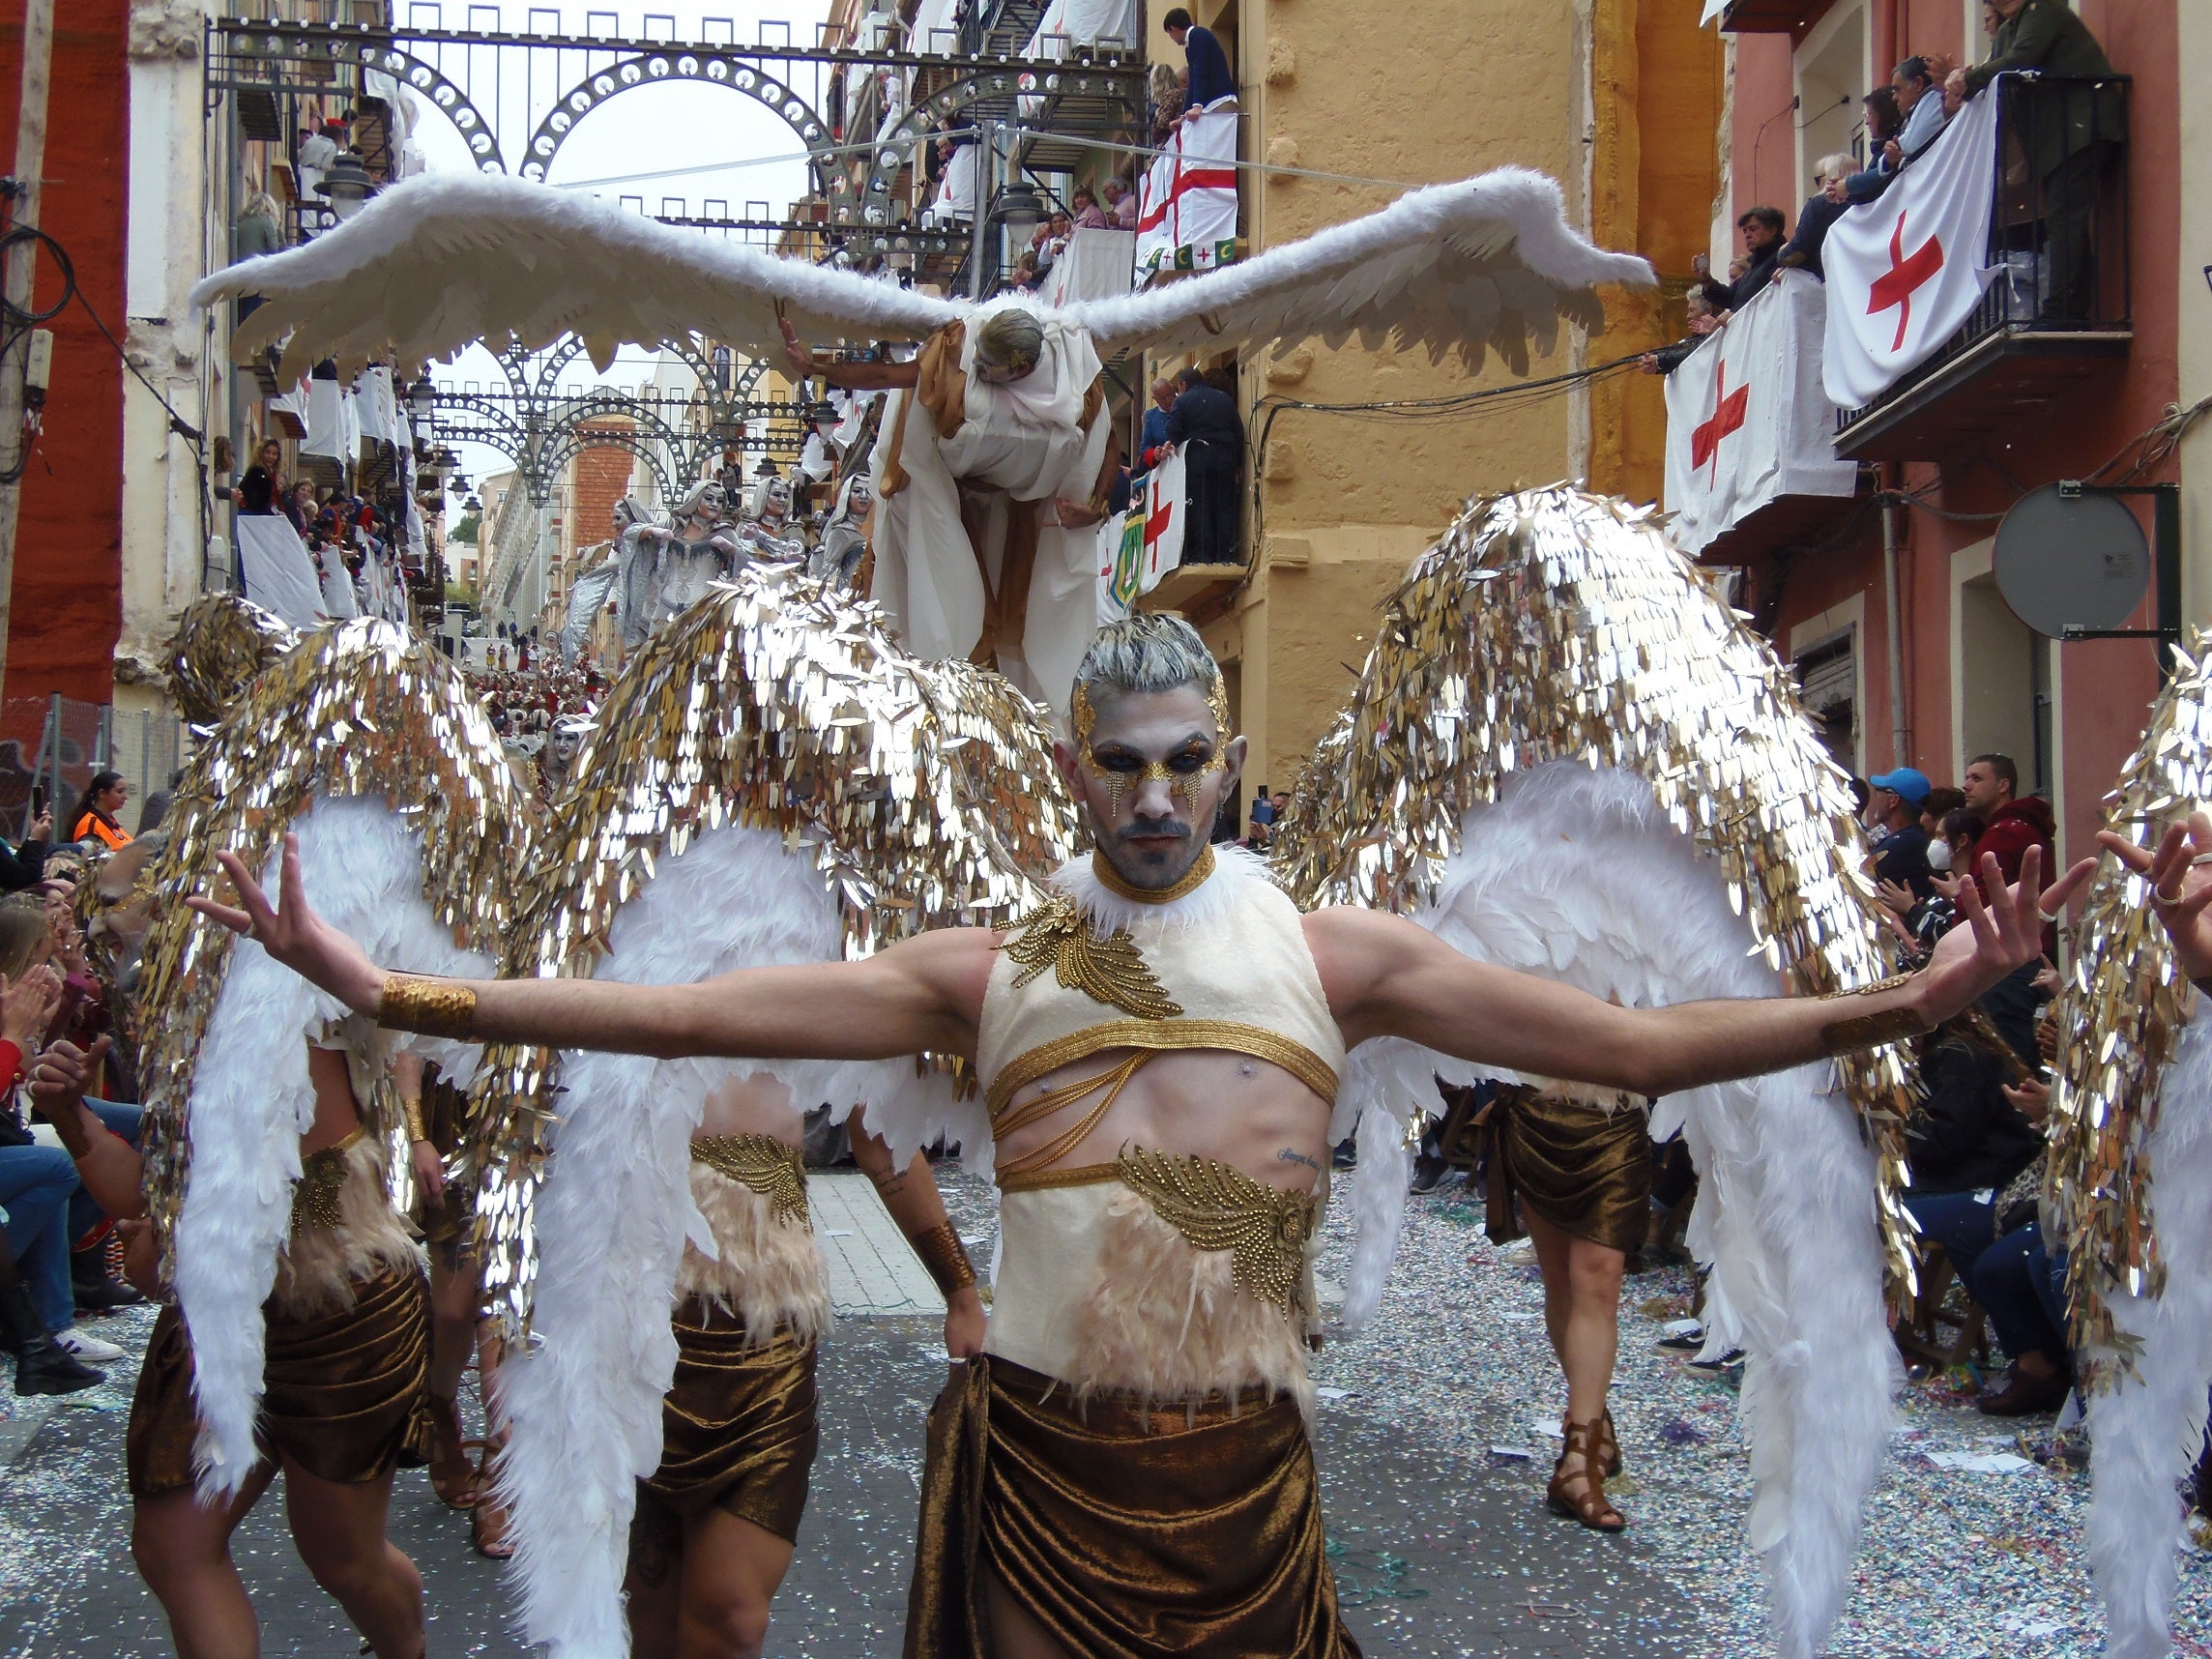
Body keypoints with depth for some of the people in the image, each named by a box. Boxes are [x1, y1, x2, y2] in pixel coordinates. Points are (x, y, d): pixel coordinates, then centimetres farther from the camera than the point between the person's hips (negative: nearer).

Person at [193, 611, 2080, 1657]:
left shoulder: (1332, 954, -1)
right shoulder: (987, 970, -1)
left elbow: (1642, 1042, -3)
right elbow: (681, 1011, -7)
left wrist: (1912, 1001, -11)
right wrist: (388, 990, -14)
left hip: (1246, 1463, 1)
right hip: (1038, 1458, 0)